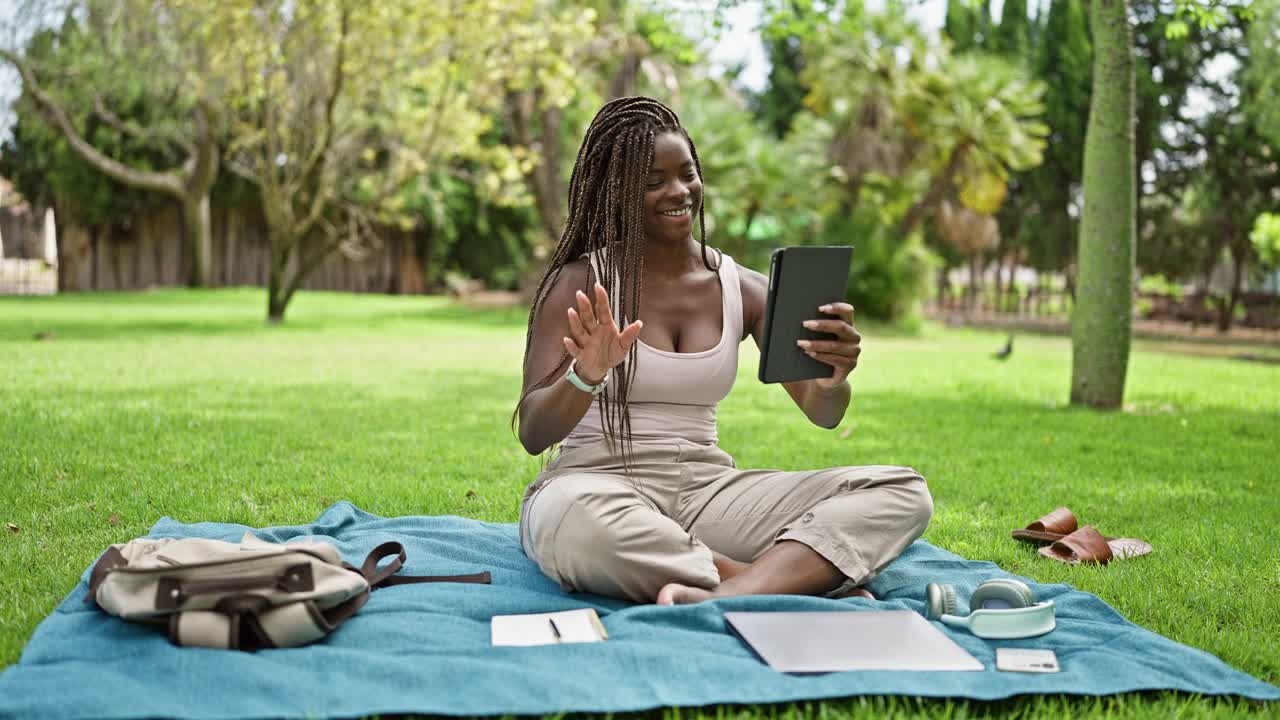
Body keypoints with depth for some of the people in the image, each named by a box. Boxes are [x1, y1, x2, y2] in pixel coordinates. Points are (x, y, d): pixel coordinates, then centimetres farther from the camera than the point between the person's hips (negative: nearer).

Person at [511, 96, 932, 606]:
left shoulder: (744, 288, 8)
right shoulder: (580, 284, -2)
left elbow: (821, 413, 3)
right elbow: (532, 435, -9)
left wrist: (833, 380, -22)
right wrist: (585, 378, -31)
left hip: (706, 490, 4)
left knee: (902, 493, -15)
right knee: (577, 520, -42)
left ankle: (719, 599, -35)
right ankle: (796, 582, -25)